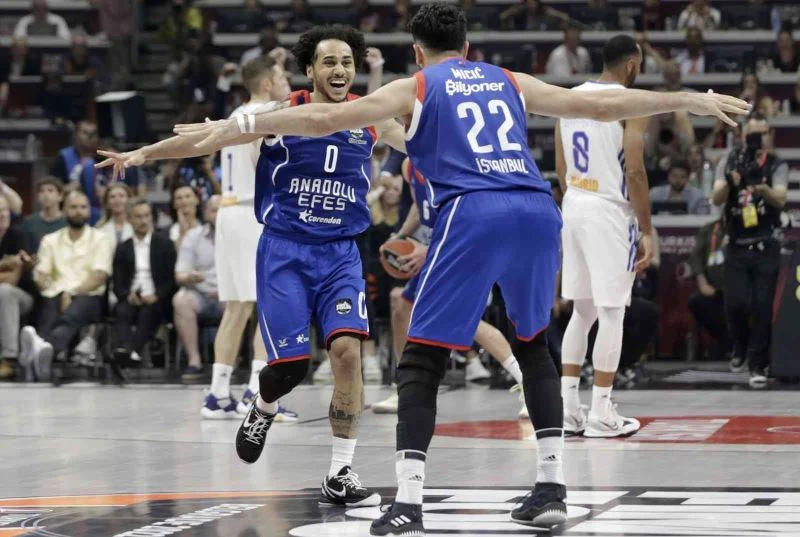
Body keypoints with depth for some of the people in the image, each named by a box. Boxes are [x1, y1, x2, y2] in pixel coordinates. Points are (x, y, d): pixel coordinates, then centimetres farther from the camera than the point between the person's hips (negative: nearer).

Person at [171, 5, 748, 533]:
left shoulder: (415, 88, 16)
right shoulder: (510, 82, 26)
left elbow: (326, 119, 6)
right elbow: (604, 105, 29)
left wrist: (240, 126, 9)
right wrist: (688, 100, 39)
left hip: (472, 214, -4)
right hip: (538, 211, 4)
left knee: (422, 360, 3)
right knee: (534, 344, 26)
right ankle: (552, 487, 20)